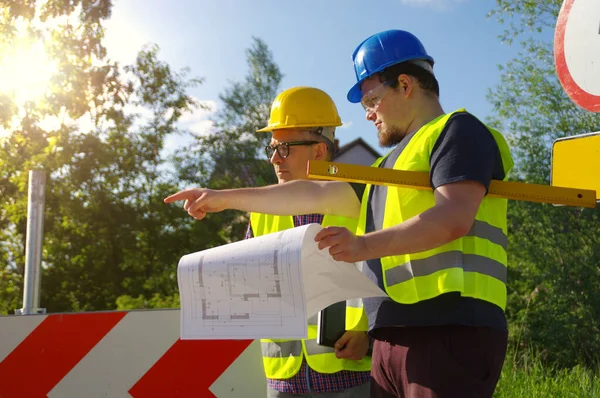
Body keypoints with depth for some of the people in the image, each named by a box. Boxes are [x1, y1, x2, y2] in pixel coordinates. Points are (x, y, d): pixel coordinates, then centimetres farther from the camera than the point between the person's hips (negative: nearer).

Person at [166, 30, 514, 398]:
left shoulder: (457, 131, 2)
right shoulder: (391, 164, 28)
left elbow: (454, 218, -14)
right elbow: (317, 194, 27)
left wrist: (366, 245, -25)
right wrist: (226, 198, 26)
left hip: (448, 330, -8)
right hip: (395, 337, 8)